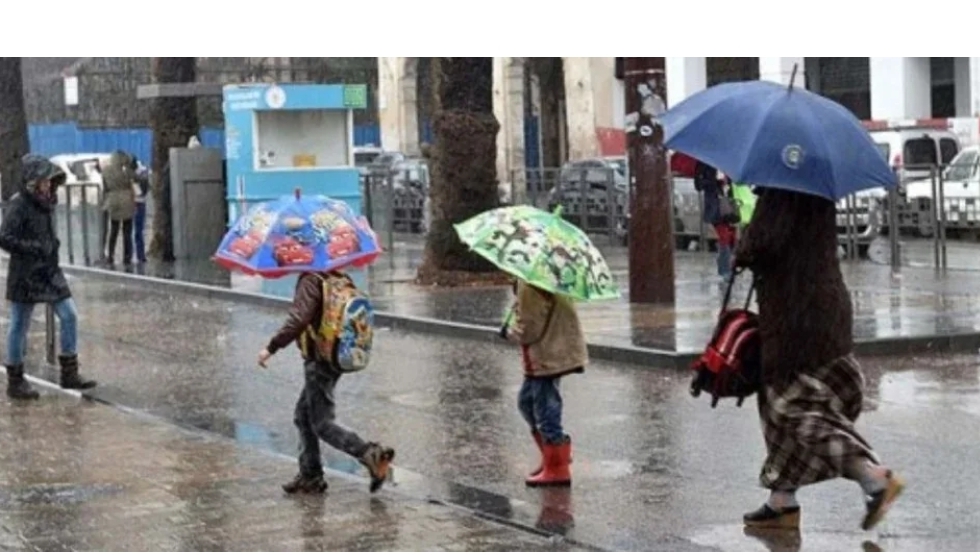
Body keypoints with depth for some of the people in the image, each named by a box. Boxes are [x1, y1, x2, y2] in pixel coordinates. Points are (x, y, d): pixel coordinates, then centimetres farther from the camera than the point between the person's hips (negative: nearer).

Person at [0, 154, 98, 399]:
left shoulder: (46, 201, 9)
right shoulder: (20, 204, -15)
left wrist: (53, 244, 6)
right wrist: (35, 248, -20)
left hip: (49, 271, 8)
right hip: (25, 275, -7)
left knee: (69, 316, 3)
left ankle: (69, 374, 12)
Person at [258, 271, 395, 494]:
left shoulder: (310, 281, -17)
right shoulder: (340, 279, 9)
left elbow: (298, 320, -29)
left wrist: (271, 347, -24)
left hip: (318, 361, -9)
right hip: (336, 357, 9)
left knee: (322, 423, -3)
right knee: (303, 417, 18)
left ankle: (371, 455, -14)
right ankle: (310, 476, 21)